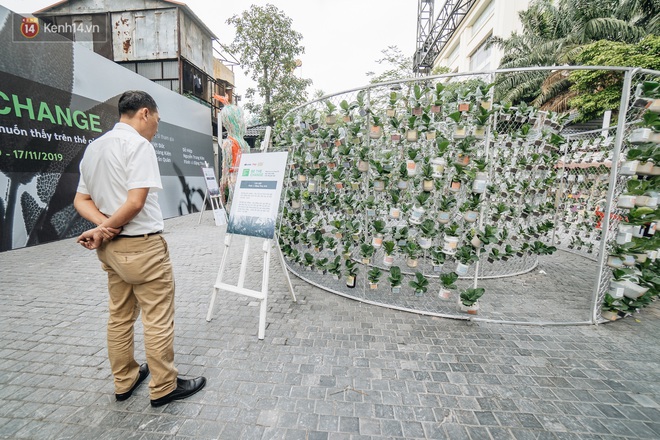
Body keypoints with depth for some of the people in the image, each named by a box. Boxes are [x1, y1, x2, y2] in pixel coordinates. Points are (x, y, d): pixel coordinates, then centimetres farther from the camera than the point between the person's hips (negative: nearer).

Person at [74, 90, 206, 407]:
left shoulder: (93, 147, 13)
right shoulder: (138, 144, -13)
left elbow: (81, 200, 12)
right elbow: (135, 203, -22)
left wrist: (103, 224, -5)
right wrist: (103, 232, -9)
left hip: (110, 248, 9)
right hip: (141, 246, -9)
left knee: (120, 317, 19)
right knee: (158, 319, 4)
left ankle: (124, 381, 35)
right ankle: (163, 387, 20)